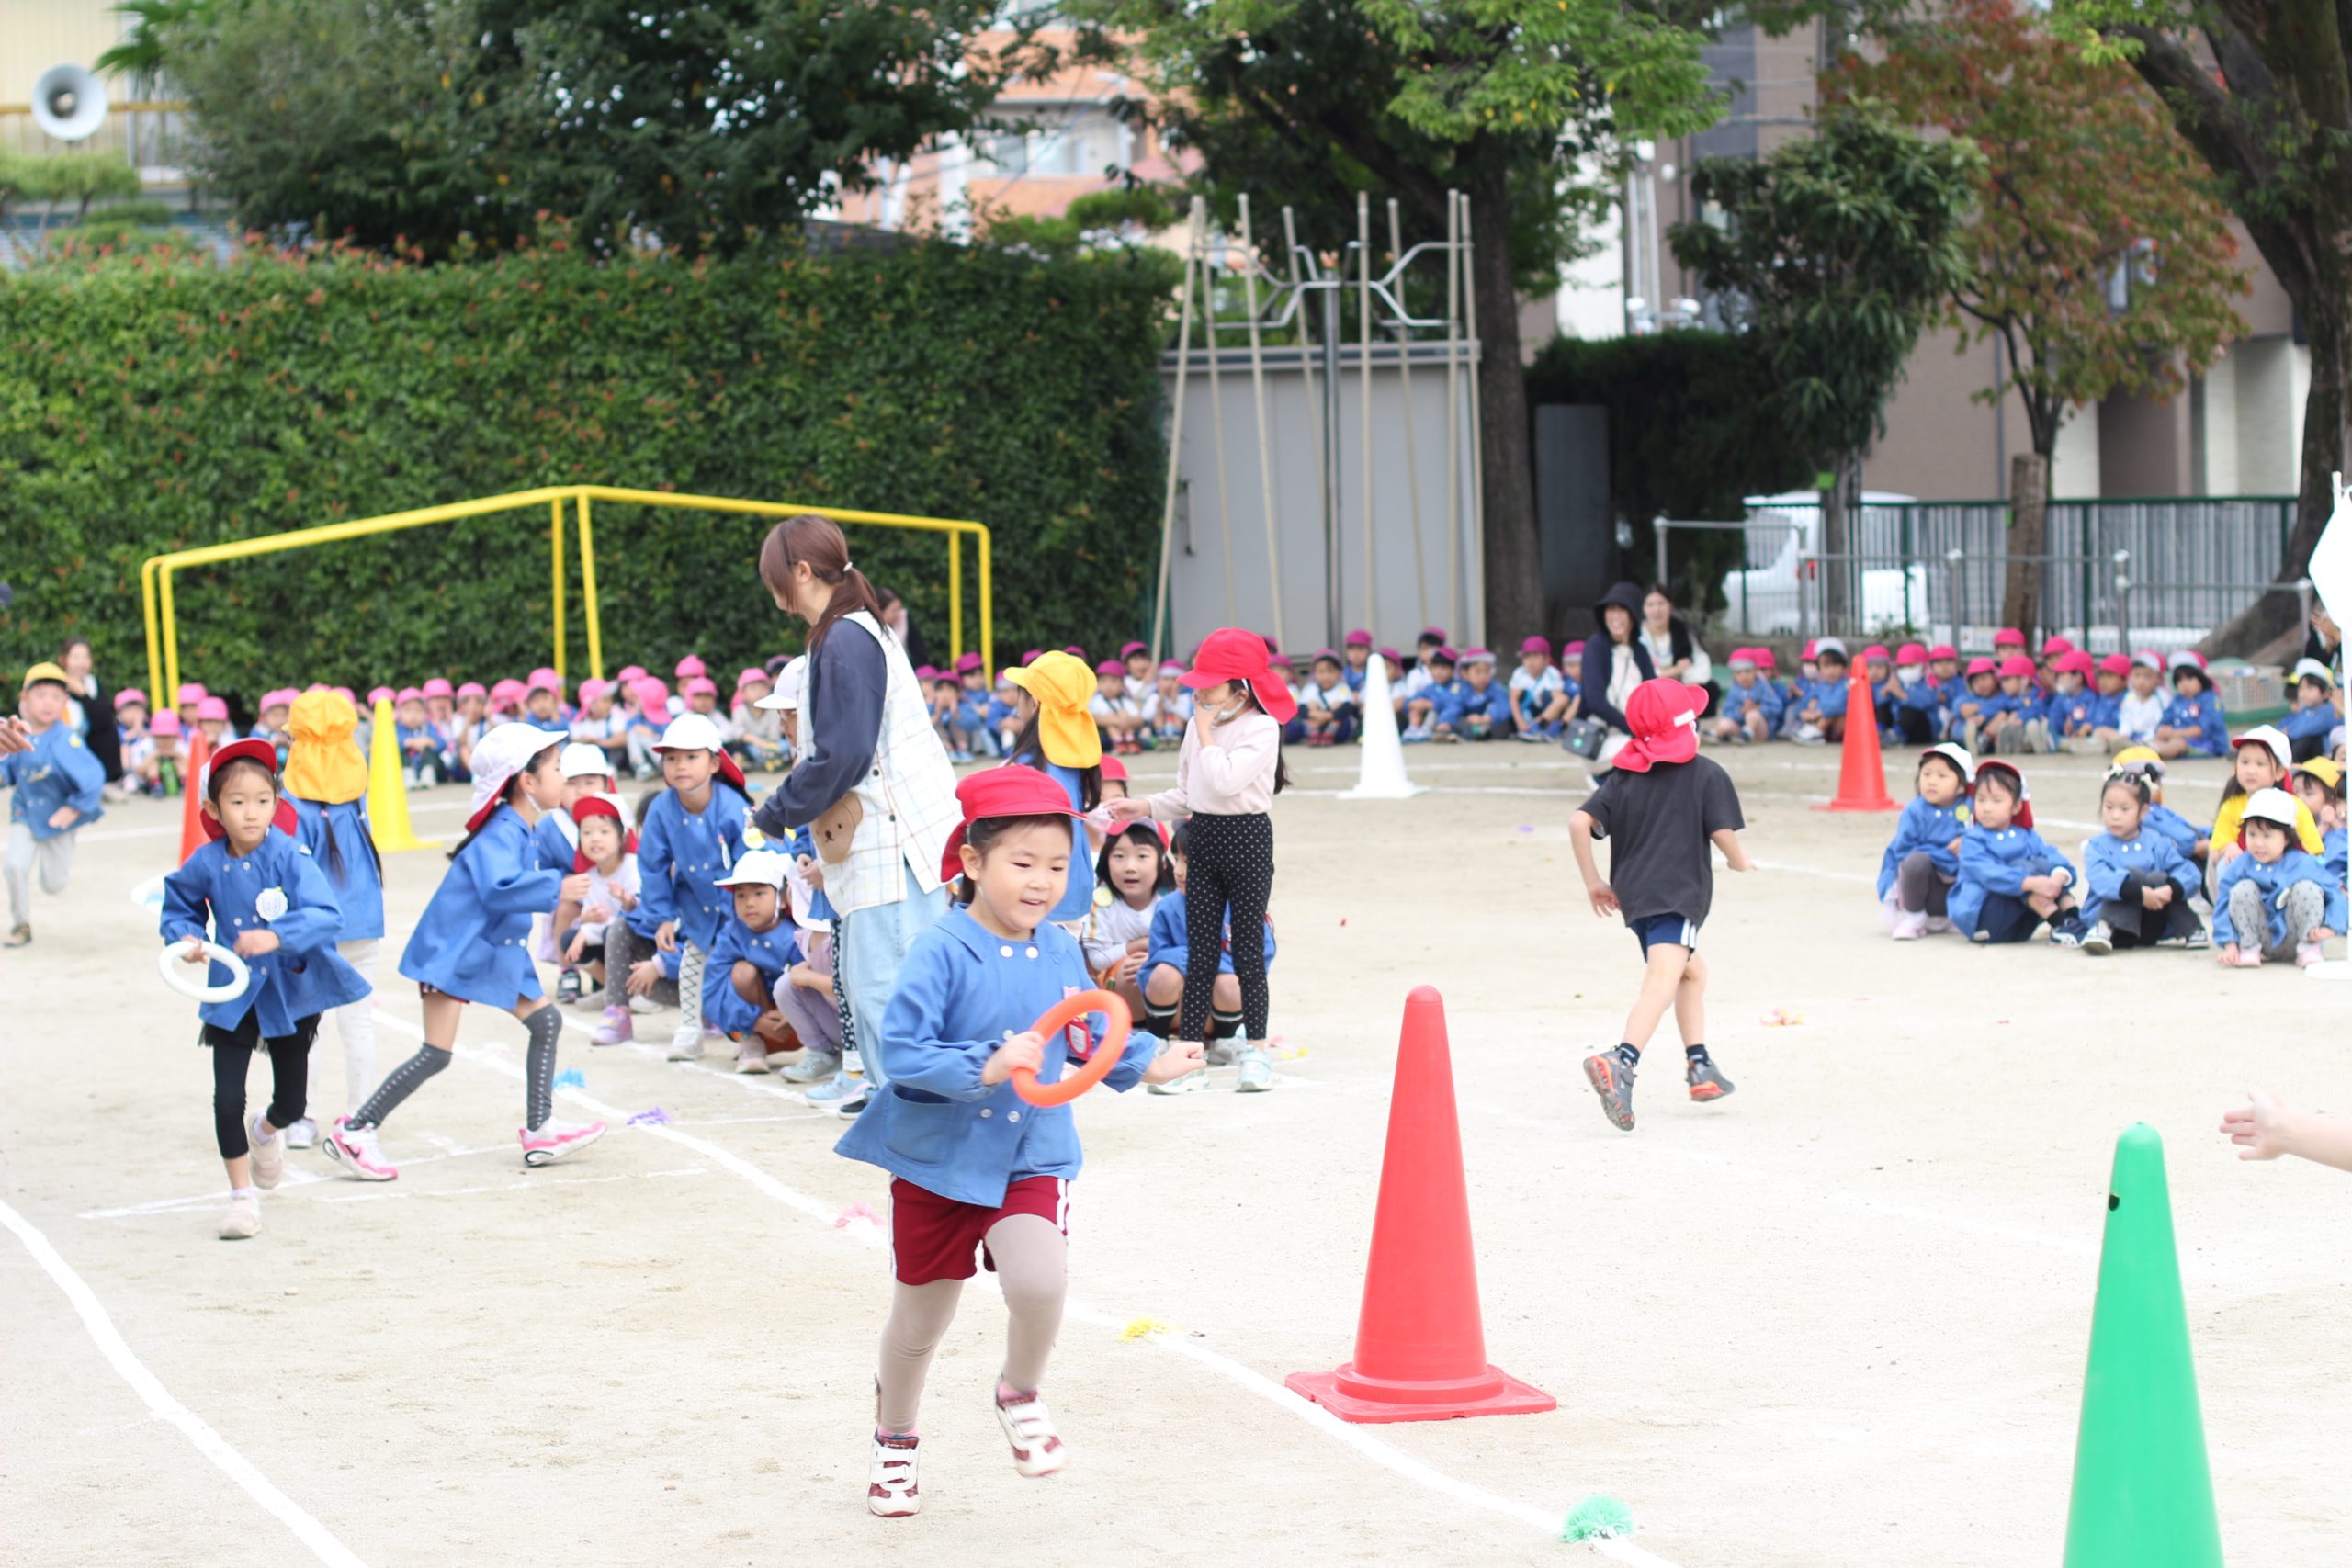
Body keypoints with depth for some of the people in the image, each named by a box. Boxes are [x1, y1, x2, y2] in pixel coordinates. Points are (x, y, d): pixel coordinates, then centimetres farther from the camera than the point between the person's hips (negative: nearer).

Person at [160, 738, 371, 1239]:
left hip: (291, 993, -1)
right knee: (227, 1100, -9)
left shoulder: (291, 858, -19)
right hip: (233, 995, 1)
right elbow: (179, 906, 11)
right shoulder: (206, 865, -9)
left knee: (291, 1103, 11)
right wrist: (186, 937, -9)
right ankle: (242, 1195, 10)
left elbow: (327, 916, -28)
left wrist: (277, 937, -41)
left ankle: (266, 1132, 49)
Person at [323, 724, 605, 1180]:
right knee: (436, 1053, -10)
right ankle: (353, 1133, -4)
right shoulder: (501, 833, -22)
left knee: (546, 1021, 9)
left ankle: (539, 1131, 15)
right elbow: (499, 887, -38)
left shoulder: (519, 831, 9)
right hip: (453, 952, -10)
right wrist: (555, 889, -33)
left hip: (495, 951, 10)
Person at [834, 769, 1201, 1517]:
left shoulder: (1061, 953, -1)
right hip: (939, 1155, -2)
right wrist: (986, 1067, -31)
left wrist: (1147, 1062, 2)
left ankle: (1021, 1393, 8)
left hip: (1032, 1156, 2)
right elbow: (899, 1050, -23)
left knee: (1040, 1280, -25)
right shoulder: (942, 953, -18)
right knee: (919, 1317, 13)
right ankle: (894, 1440, 42)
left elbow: (1088, 1037, 15)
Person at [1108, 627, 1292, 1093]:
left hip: (1247, 837, -6)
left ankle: (1255, 1049, 7)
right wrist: (1144, 807, 5)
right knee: (1199, 951, 7)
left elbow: (1224, 782, -26)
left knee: (1247, 949, -1)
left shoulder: (1261, 728, -13)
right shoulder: (1200, 724, 9)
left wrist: (1205, 732, -17)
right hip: (1202, 837, 6)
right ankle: (1189, 1048, 8)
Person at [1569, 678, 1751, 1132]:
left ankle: (1700, 1067, 29)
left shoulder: (1623, 777, 11)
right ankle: (1621, 1063, -43)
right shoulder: (1706, 774, -1)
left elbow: (1580, 822, 2)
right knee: (1661, 980, -22)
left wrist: (1593, 881, 10)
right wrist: (1740, 861, 15)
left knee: (1692, 971, 28)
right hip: (1678, 895, -7)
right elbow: (1723, 833, -7)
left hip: (1633, 895, 7)